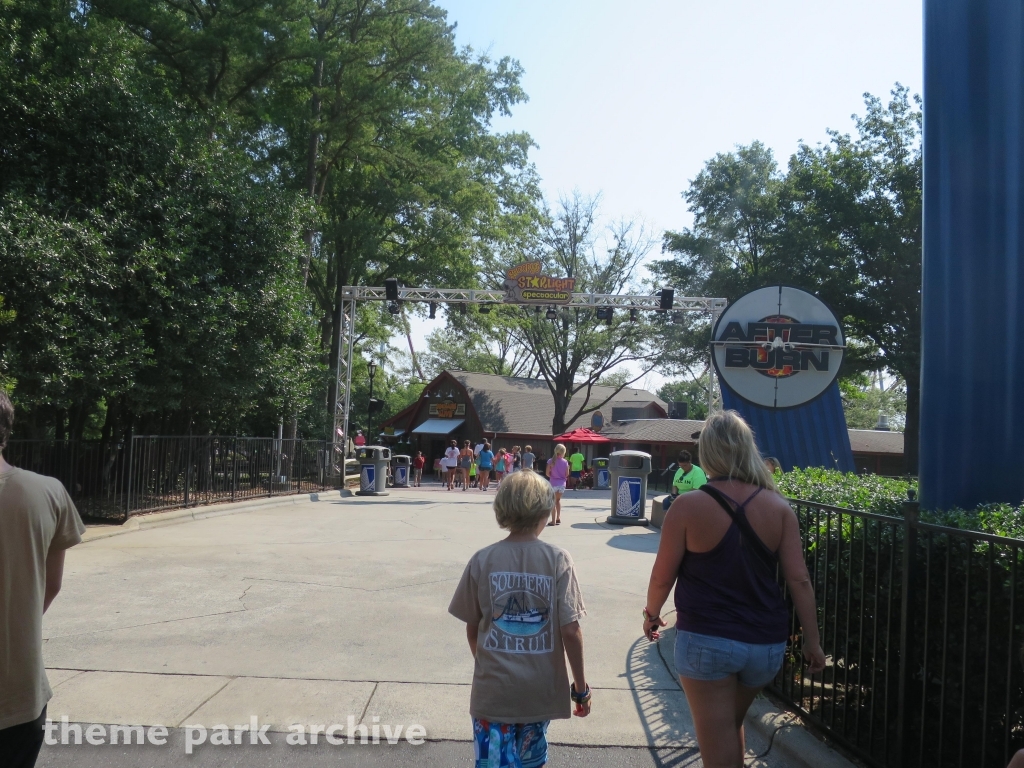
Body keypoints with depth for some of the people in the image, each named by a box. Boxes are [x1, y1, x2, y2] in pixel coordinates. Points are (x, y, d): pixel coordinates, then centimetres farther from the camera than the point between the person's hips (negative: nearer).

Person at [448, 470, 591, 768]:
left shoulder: (482, 560, -8)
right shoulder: (558, 560, -12)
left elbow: (472, 629, 0)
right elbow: (570, 631, -12)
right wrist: (581, 686, 0)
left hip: (493, 688, 0)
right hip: (540, 689, 1)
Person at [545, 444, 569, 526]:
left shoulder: (551, 461, -9)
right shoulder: (565, 462, -4)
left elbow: (547, 473, -8)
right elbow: (567, 474, 0)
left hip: (553, 483, -2)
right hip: (562, 483, 2)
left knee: (553, 502, 4)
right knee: (558, 500, 22)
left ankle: (553, 520, 0)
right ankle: (558, 518, 25)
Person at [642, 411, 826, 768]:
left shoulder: (688, 506, -12)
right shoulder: (779, 507, -3)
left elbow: (663, 576, -5)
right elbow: (799, 580, -3)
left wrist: (652, 613, 13)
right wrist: (812, 641, 6)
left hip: (706, 641, -4)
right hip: (766, 643, 5)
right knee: (732, 725, 28)